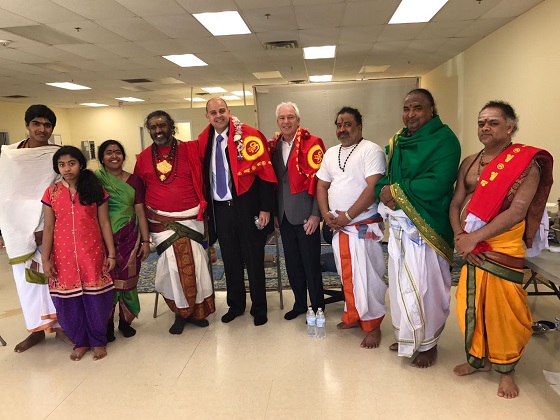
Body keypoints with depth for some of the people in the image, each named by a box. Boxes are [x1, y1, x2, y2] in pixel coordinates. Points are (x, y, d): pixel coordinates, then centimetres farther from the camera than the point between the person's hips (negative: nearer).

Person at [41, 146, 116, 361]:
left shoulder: (95, 190, 0)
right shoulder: (51, 193, 3)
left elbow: (104, 223, 1)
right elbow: (48, 228, 4)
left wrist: (111, 254, -1)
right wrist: (45, 259, 0)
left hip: (92, 253, -1)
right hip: (63, 255, 2)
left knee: (95, 297, 4)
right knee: (69, 299, 7)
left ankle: (98, 340, 24)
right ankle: (80, 341, 27)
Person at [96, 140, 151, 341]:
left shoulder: (134, 180, 2)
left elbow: (140, 212, 2)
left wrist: (146, 241, -1)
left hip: (129, 238, 1)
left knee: (127, 281, 7)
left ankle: (125, 321, 26)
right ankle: (107, 325, 23)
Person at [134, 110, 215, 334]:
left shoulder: (190, 150, 1)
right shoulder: (143, 158, 4)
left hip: (191, 219, 0)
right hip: (161, 222, 1)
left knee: (195, 264, 3)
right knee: (173, 265, 1)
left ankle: (196, 310, 24)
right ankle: (181, 311, 22)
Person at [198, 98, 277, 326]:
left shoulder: (248, 135, -10)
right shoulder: (204, 140, 6)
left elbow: (264, 173, -12)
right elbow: (204, 175, 13)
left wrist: (265, 208, -14)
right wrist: (207, 206, 11)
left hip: (246, 208, -4)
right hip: (220, 209, 5)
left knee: (253, 260, 7)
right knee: (230, 260, 15)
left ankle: (259, 308, 24)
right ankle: (235, 305, 33)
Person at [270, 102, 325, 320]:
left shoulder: (311, 143, -8)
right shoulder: (273, 146, 9)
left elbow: (318, 180, -12)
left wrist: (316, 214, -15)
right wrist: (273, 212, 10)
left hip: (305, 214, -5)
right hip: (284, 215, 6)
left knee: (311, 263, 5)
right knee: (292, 263, 15)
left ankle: (317, 308, 22)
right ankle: (299, 304, 32)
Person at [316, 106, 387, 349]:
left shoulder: (371, 150, -9)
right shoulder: (331, 153, 13)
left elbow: (373, 187, -18)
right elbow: (322, 185, 14)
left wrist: (347, 215, -17)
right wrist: (326, 215, -2)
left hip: (364, 226, -6)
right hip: (338, 228, 6)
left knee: (367, 277, -2)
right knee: (347, 275, 15)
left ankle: (372, 325, 14)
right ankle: (352, 316, 31)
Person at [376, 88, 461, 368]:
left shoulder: (444, 139, -11)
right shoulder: (397, 141, 12)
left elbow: (438, 183, -24)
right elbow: (386, 177, 11)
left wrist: (397, 191, -15)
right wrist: (384, 191, -12)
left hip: (426, 227, -7)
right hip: (398, 225, 7)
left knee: (424, 286, 3)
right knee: (400, 282, 15)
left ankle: (427, 343, 24)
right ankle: (406, 336, 34)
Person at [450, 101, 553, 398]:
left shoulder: (527, 164, -8)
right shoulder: (469, 163, 9)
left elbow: (516, 212, -17)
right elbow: (455, 203, 6)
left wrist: (474, 238, -20)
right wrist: (459, 236, -11)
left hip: (504, 251, -5)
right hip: (470, 248, 5)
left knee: (503, 312, 5)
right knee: (471, 305, 13)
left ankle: (505, 370, 26)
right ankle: (477, 359, 33)